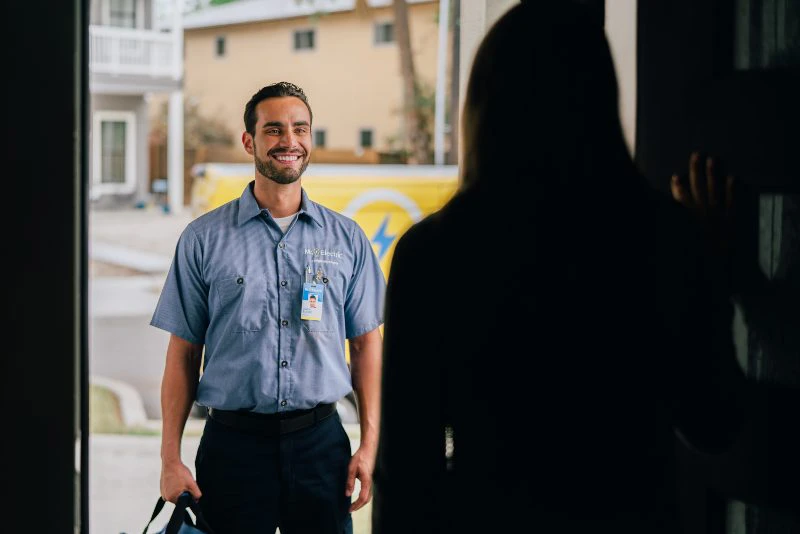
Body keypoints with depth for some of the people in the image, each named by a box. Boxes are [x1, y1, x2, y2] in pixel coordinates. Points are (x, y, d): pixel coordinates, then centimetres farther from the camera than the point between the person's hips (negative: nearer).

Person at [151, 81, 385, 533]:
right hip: (233, 444, -1)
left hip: (321, 443, 1)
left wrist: (370, 444, 0)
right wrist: (171, 458, -2)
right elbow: (184, 353, 3)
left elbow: (366, 343, 8)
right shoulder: (204, 239, 2)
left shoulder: (347, 238, 6)